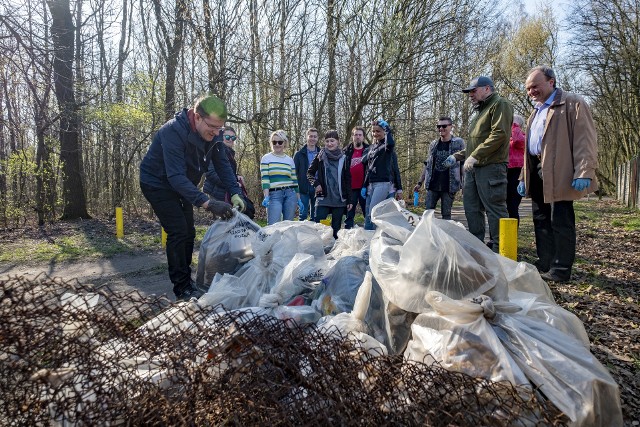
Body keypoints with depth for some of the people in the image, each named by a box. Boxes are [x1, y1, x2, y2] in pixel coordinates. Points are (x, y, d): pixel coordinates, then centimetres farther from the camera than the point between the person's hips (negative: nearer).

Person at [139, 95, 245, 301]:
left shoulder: (213, 134, -13)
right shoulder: (173, 131, -35)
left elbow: (222, 164, -10)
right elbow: (176, 176, -41)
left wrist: (235, 193, -25)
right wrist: (208, 203, -50)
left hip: (181, 185, 7)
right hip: (157, 183, -7)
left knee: (188, 232, 9)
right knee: (178, 232, -15)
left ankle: (186, 278, 25)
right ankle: (182, 287, -5)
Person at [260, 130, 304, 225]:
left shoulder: (290, 160, 14)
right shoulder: (266, 158, 5)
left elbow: (294, 180, 16)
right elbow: (265, 179, -4)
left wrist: (299, 199, 13)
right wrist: (266, 197, -16)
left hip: (290, 194, 3)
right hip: (274, 195, -3)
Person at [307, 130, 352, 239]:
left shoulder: (343, 158, 5)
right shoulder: (320, 157, 2)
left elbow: (348, 180, 7)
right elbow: (309, 172, 11)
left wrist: (349, 200, 4)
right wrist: (315, 184, -8)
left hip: (339, 200, 1)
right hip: (323, 198, -1)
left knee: (336, 228, 7)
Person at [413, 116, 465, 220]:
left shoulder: (458, 143, 0)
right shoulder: (433, 144, 11)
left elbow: (463, 165, -1)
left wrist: (464, 185, -8)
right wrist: (420, 182, 13)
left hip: (449, 186, -4)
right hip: (432, 185, 4)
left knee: (446, 215, 2)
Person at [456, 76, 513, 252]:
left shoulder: (500, 105, -3)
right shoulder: (480, 110, 26)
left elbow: (499, 135, -17)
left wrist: (475, 156, -21)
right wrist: (461, 155, 17)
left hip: (491, 166, -10)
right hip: (473, 168, 10)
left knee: (495, 208, -7)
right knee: (471, 208, 11)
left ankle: (500, 249, 0)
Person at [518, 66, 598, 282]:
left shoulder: (573, 103, -2)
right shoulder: (536, 112, 24)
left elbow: (585, 140, -11)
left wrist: (584, 172, -21)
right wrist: (524, 177, 19)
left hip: (559, 173, -8)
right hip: (537, 173, 8)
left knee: (560, 222, -5)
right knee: (541, 220, 11)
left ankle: (560, 270, 3)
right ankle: (544, 265, 20)